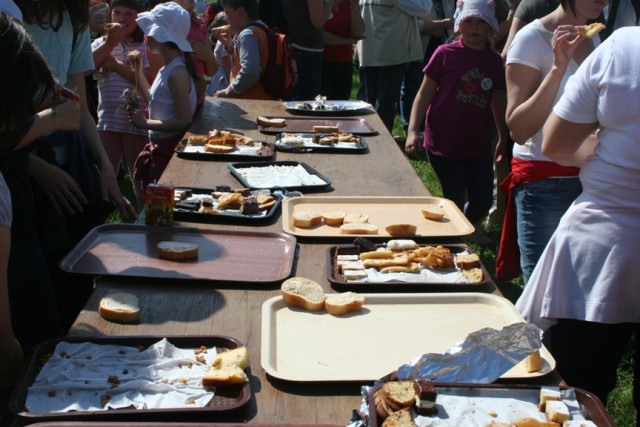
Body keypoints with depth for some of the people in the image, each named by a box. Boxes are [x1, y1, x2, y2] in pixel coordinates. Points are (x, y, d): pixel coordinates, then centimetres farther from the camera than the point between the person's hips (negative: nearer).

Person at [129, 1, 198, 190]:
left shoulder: (177, 73, -21)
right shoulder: (168, 68, 6)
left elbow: (184, 120, -23)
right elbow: (155, 101, 16)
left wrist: (145, 123, -18)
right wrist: (138, 70, 17)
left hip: (172, 150, -9)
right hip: (159, 147, 9)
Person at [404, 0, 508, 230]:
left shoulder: (494, 60, 6)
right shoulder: (446, 54, -5)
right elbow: (425, 93, -4)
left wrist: (504, 137, 22)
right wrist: (413, 130, -13)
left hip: (479, 145, 4)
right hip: (444, 144, -4)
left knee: (482, 202, 6)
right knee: (455, 202, 2)